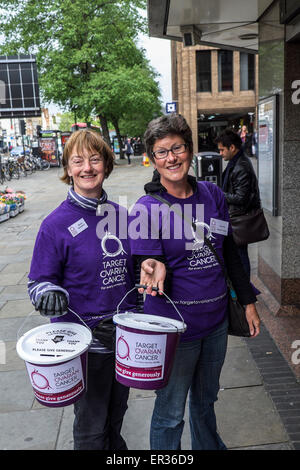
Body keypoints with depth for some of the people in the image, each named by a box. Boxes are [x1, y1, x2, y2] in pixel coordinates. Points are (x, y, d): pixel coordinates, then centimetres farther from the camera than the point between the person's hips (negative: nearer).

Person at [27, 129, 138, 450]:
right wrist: (49, 295, -30)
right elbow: (39, 282, -9)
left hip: (126, 335, 5)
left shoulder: (121, 215, 2)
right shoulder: (56, 224, -14)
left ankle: (115, 447, 52)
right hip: (86, 342, -5)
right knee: (91, 427, 13)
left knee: (116, 413, 26)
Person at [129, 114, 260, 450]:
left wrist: (247, 300, 11)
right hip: (175, 325, -5)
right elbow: (149, 265, -14)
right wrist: (154, 270, -38)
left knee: (205, 400, 26)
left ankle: (209, 447, 52)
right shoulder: (146, 209, -15)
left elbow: (229, 251, 9)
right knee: (170, 412, 12)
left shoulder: (212, 194, 0)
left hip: (216, 320, 5)